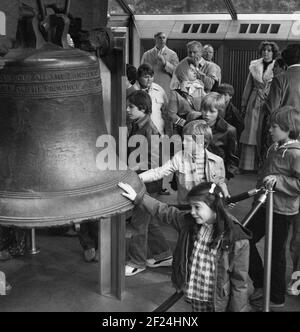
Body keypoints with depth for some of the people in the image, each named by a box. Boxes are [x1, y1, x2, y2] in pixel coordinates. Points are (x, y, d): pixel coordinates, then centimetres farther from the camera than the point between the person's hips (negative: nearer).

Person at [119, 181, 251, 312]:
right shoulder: (188, 222, -9)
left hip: (219, 302, -5)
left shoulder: (237, 239, -23)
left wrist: (237, 309, -12)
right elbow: (163, 211, 5)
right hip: (195, 294, 5)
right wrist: (138, 198, 3)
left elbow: (240, 281, -17)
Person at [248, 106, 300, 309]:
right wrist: (261, 187, 13)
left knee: (276, 252, 5)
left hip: (282, 211, -9)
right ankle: (260, 284, 28)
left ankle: (277, 298, 24)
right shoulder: (275, 148, 5)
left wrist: (278, 181, -30)